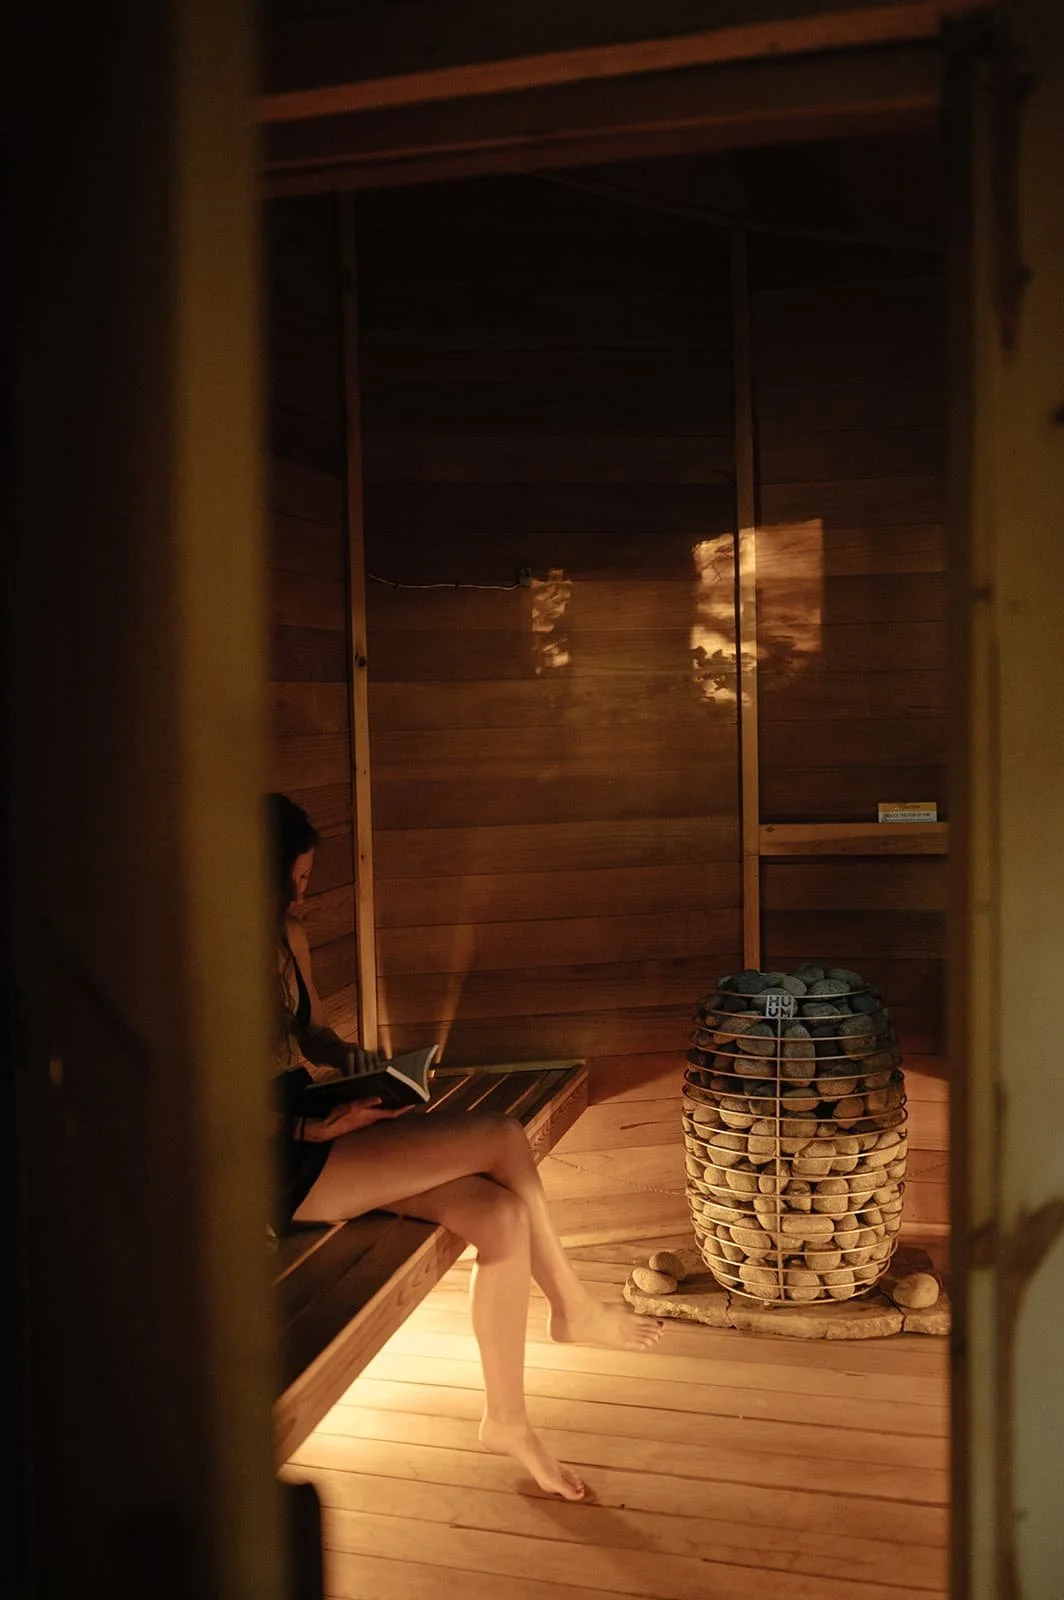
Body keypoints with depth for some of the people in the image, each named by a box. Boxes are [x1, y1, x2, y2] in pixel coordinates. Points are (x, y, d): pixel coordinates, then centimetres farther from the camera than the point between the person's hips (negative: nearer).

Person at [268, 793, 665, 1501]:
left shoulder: (288, 933, 8)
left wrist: (363, 1064, 1)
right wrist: (320, 1129, -21)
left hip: (313, 1127, 8)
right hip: (279, 1166, -8)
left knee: (501, 1215, -11)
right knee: (502, 1139, -17)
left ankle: (508, 1418, 8)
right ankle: (573, 1308, 7)